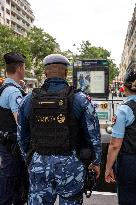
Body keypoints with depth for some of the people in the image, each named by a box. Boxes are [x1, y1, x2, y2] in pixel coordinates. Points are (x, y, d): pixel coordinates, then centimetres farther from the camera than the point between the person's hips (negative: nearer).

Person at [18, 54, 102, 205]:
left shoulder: (29, 100, 0)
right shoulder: (80, 99, -8)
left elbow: (22, 137, 8)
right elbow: (93, 135, -4)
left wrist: (29, 160, 21)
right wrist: (96, 162, 9)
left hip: (38, 164, 3)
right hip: (70, 164, -2)